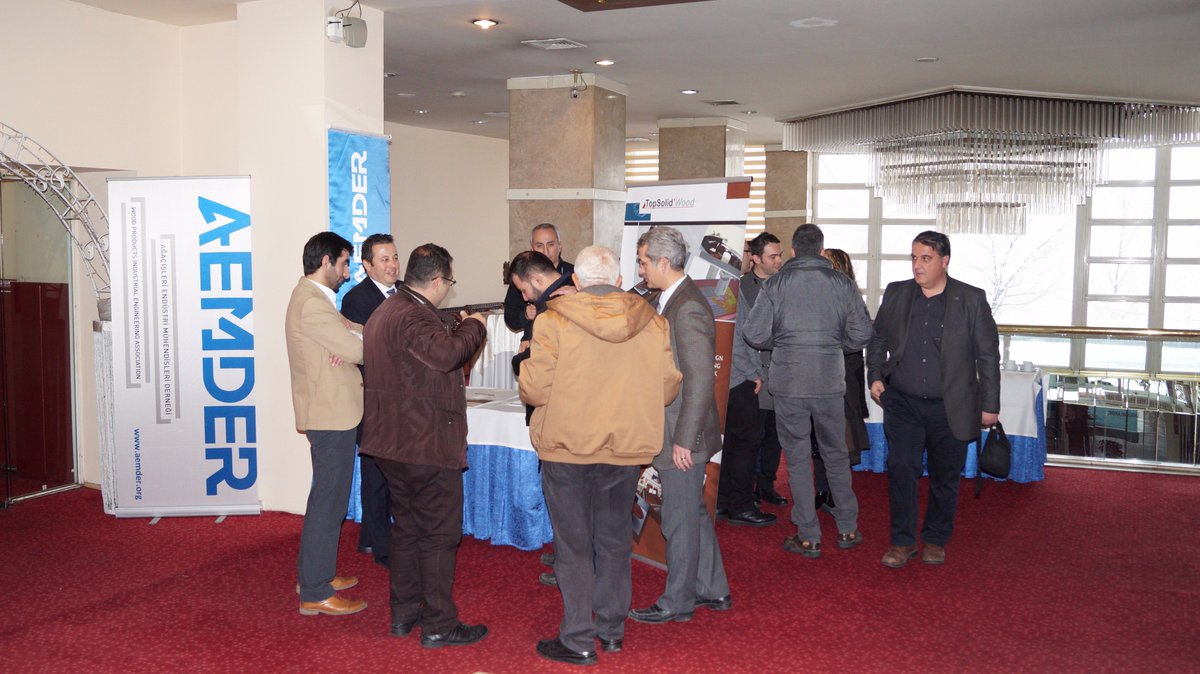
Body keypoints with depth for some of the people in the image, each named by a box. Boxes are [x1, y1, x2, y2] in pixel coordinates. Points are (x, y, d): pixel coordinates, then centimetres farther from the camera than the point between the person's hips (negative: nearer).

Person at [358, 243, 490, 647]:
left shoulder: (386, 310, 15)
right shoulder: (412, 316, -21)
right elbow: (444, 354, -36)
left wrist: (458, 327, 13)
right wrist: (473, 327, -20)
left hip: (394, 442, 11)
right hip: (426, 445, -10)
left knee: (406, 529, 19)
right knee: (439, 535, 0)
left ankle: (404, 613, 29)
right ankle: (439, 625, 7)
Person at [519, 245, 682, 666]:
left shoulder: (554, 321, -13)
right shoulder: (653, 323, -2)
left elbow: (535, 390, -14)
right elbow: (668, 388, 2)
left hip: (567, 447, -3)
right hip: (626, 447, 4)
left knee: (574, 544, 8)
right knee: (615, 540, 17)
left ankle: (577, 640, 15)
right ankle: (612, 630, 29)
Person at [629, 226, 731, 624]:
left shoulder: (689, 308, -21)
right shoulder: (665, 300, 9)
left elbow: (700, 380, -24)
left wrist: (683, 439, -21)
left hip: (683, 434, -10)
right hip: (671, 430, 10)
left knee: (679, 520, 5)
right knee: (693, 513, 20)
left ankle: (677, 602, 20)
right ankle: (713, 590, 34)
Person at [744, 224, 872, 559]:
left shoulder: (775, 284, -4)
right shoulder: (842, 284, -1)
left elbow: (755, 334, -7)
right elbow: (861, 334, -2)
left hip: (788, 382, -1)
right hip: (829, 381, 2)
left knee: (798, 458, 7)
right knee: (836, 455, 17)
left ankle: (808, 537, 11)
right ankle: (847, 529, 24)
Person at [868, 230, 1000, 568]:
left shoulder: (971, 299, -4)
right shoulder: (895, 294, 3)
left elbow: (988, 355, -1)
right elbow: (877, 339, 15)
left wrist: (990, 404, -2)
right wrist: (875, 376, 2)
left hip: (950, 408, -1)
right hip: (902, 403, 1)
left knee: (945, 477, 9)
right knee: (901, 469, -5)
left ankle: (936, 540, 26)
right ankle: (903, 542, 8)